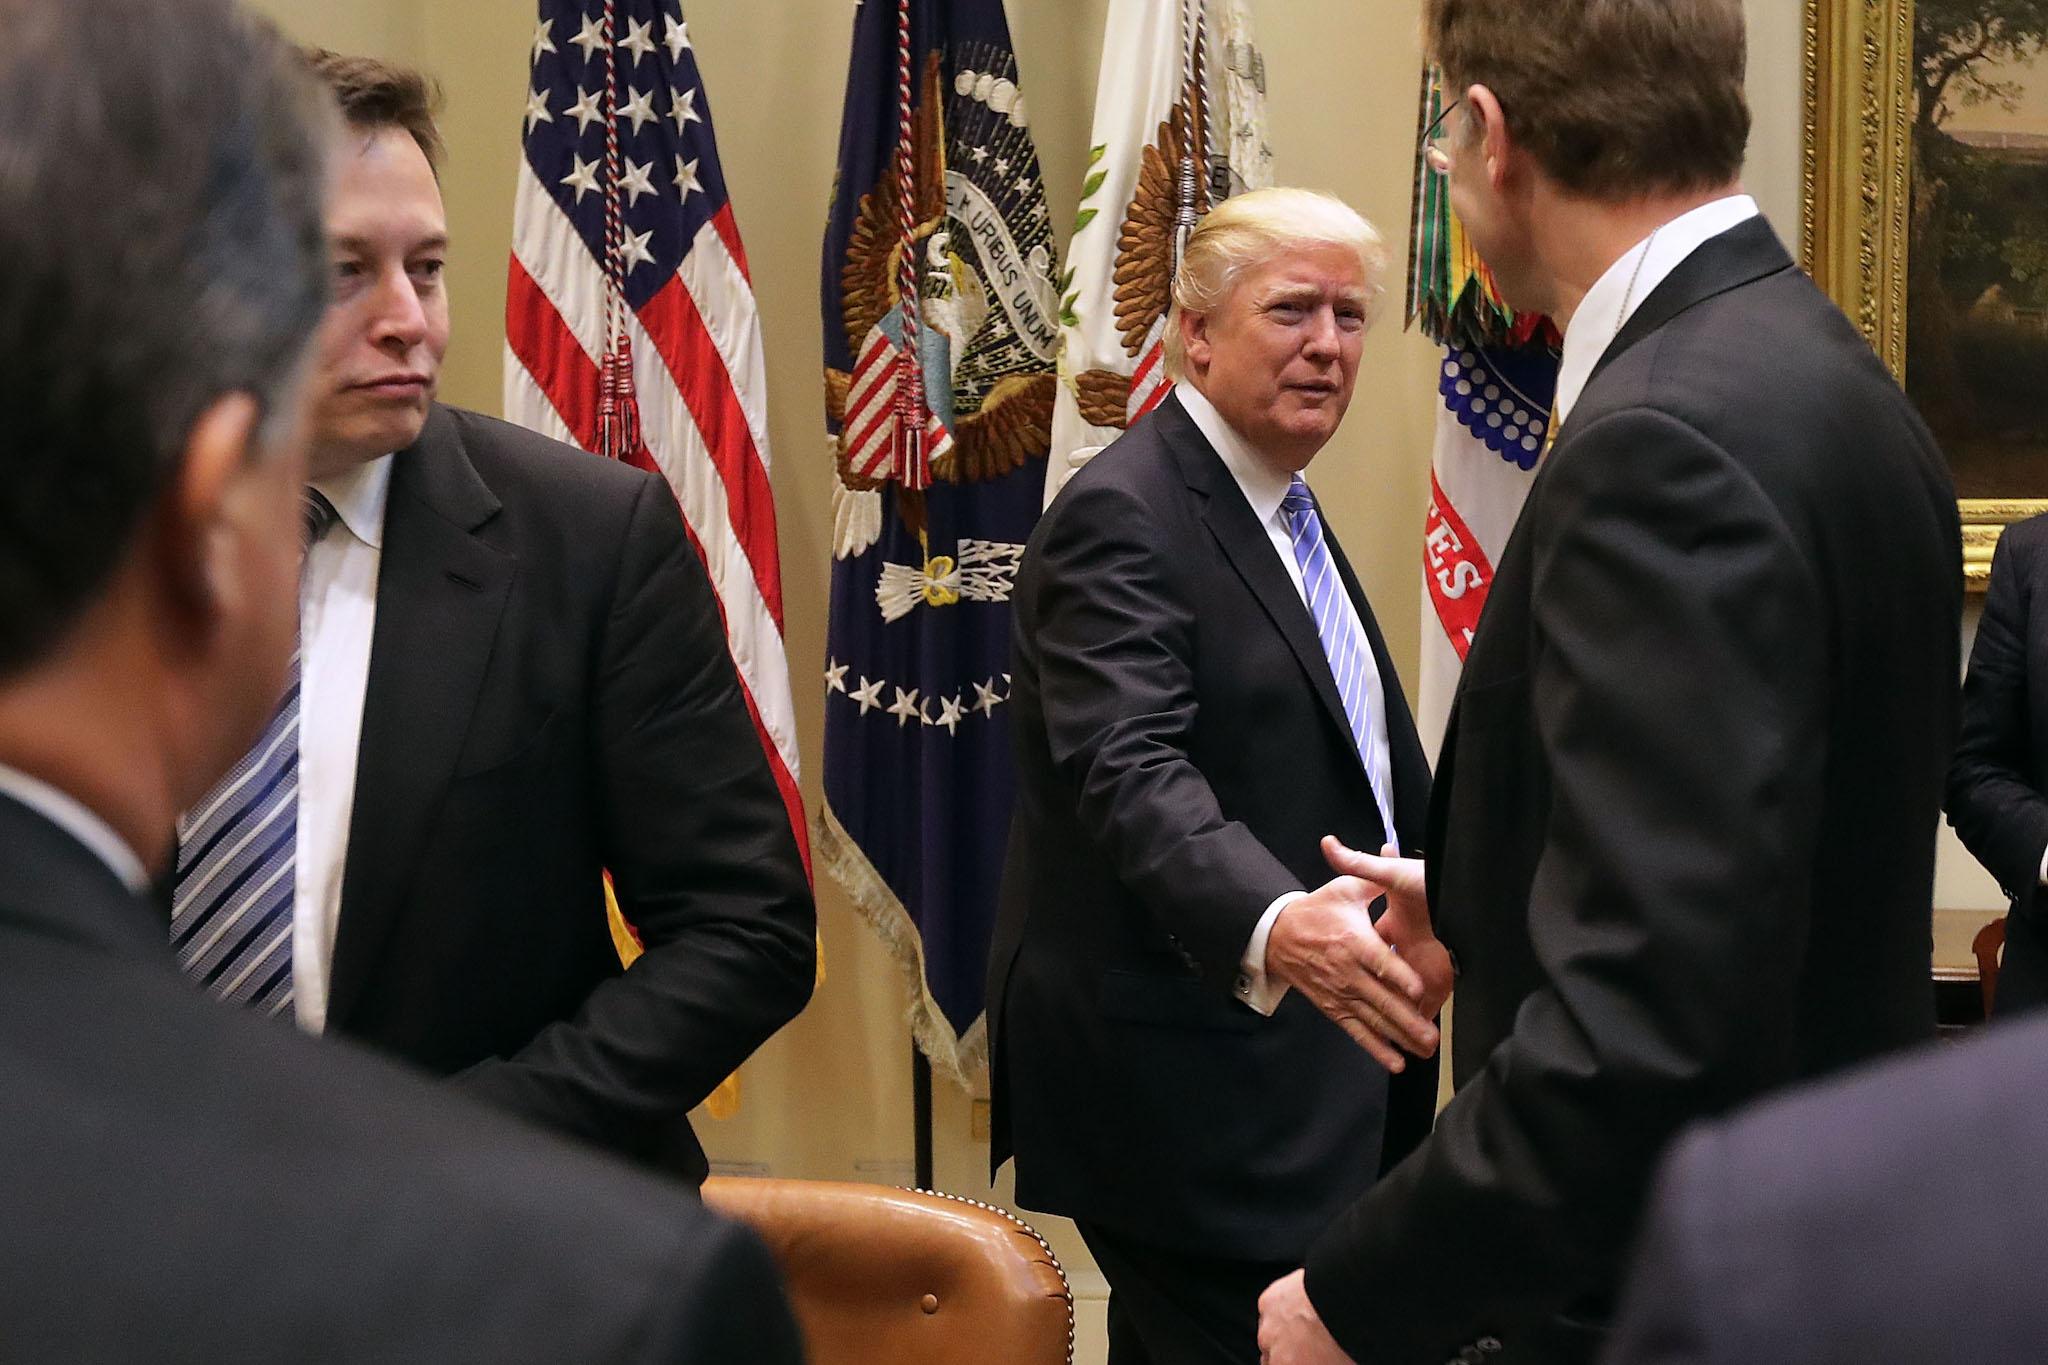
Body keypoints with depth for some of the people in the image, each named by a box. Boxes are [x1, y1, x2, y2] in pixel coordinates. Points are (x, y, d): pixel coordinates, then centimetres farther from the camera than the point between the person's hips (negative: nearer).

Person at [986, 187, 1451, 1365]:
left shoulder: (1284, 513, 16)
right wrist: (1274, 929, -45)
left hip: (1296, 1074, 10)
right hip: (1190, 1083, -10)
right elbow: (1133, 773, -30)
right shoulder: (1123, 518, -15)